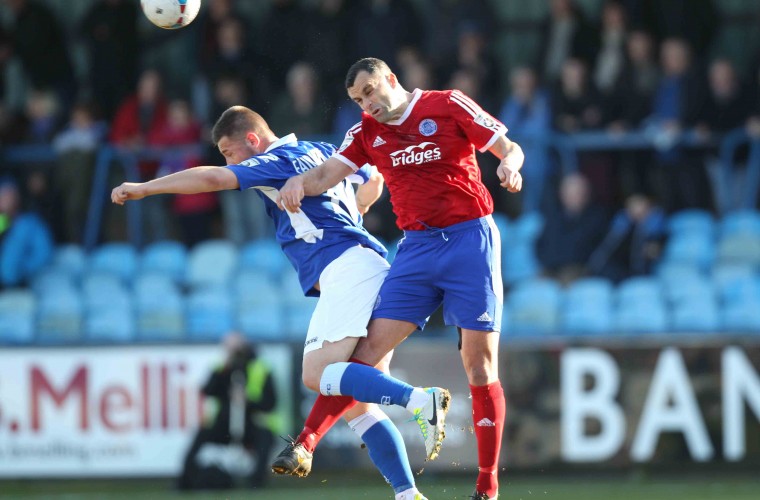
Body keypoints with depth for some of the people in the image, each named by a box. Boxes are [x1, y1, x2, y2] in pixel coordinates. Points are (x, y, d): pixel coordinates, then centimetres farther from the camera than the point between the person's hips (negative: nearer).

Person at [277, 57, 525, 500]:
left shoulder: (448, 106, -1)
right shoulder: (367, 133, 11)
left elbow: (510, 147, -1)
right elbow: (330, 172, 2)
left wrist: (508, 165, -23)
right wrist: (299, 181, -19)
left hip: (470, 238, -3)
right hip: (417, 247, 3)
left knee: (480, 362, -5)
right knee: (370, 346, -9)